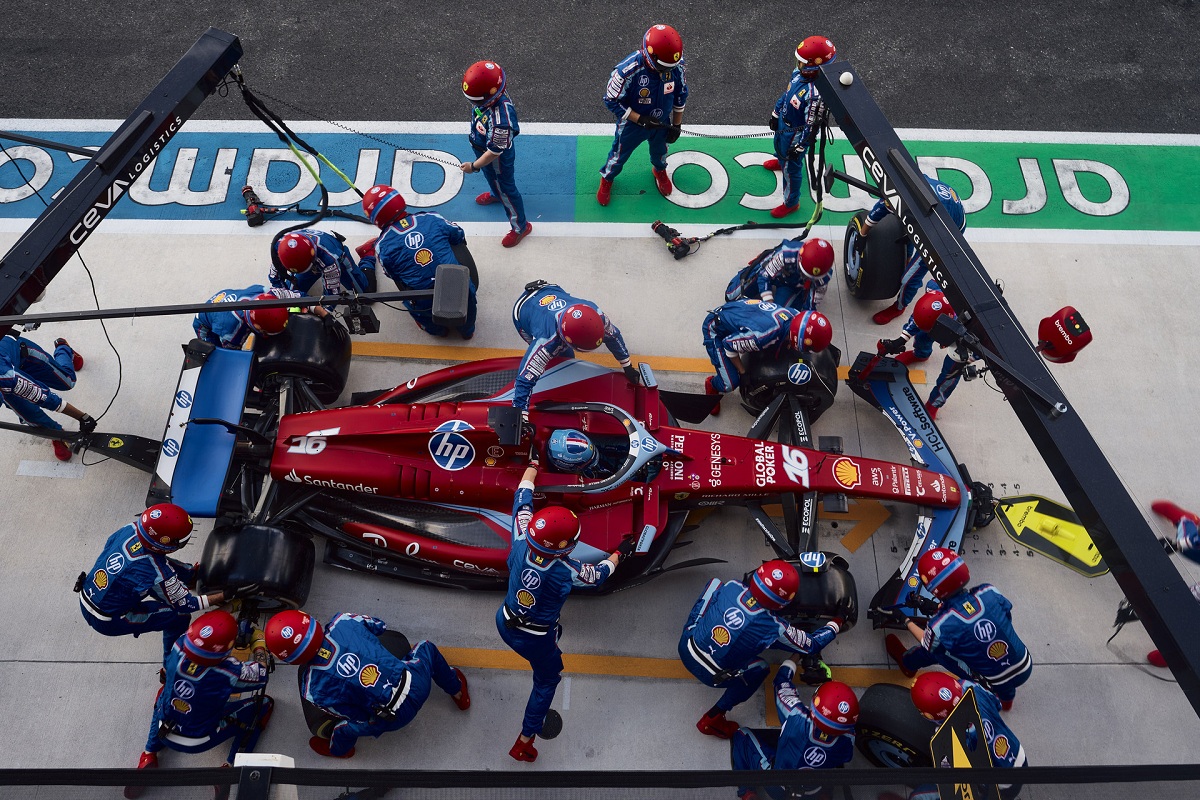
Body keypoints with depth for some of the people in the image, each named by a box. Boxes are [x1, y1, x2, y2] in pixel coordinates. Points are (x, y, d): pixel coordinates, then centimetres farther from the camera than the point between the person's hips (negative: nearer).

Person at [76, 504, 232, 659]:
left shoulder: (130, 529, -17)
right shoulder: (156, 574, -34)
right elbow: (185, 604, -17)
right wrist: (224, 596, -15)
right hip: (107, 622, -7)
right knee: (179, 616, -3)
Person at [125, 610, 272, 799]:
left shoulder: (178, 648, -24)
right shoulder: (229, 672, -32)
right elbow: (260, 672, -10)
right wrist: (258, 640, 7)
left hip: (165, 735, 4)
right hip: (200, 742, -4)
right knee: (263, 704, 6)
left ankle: (149, 757, 24)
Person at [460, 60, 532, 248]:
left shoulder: (500, 121, -48)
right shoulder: (493, 95, -23)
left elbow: (494, 152, -33)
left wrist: (474, 166, -18)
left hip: (499, 159, -8)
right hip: (485, 149, 8)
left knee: (506, 191, 15)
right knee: (491, 176, 37)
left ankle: (520, 227, 39)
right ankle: (495, 194, 71)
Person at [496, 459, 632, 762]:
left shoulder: (521, 542, -25)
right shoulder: (566, 572, -31)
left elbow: (522, 498, -9)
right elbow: (598, 574, -8)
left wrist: (534, 463, 6)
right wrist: (620, 552, 10)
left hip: (504, 622, 5)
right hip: (535, 640, -4)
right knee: (547, 680, 22)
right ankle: (524, 743, 29)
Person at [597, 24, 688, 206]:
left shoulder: (676, 66, -25)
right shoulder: (628, 70, -39)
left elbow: (680, 95, -7)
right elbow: (611, 100, -26)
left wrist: (676, 124, 1)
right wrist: (641, 119, -30)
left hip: (662, 122, 3)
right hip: (632, 124, -3)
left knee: (660, 150, 32)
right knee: (620, 154, 22)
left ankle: (660, 170, 66)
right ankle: (607, 178, 53)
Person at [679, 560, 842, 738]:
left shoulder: (732, 587, -15)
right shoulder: (774, 628, -22)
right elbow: (811, 645, -5)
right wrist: (835, 625, 11)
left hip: (686, 646, 4)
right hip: (711, 675, -4)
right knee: (759, 669, 20)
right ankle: (712, 720, 19)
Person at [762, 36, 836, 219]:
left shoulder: (815, 93, -40)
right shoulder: (799, 73, -15)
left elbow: (811, 125, -31)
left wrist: (799, 147, -22)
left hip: (797, 133, -8)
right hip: (783, 122, 9)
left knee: (791, 168, 9)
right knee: (780, 146, 38)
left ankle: (791, 203, 31)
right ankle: (781, 161, 75)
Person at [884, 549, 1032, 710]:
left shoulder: (941, 625, -24)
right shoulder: (989, 591, -15)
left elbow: (927, 644, 0)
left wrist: (907, 622, 19)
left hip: (997, 683, -3)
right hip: (1026, 668, 4)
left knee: (936, 647, 5)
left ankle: (906, 661, 35)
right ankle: (1006, 697, 49)